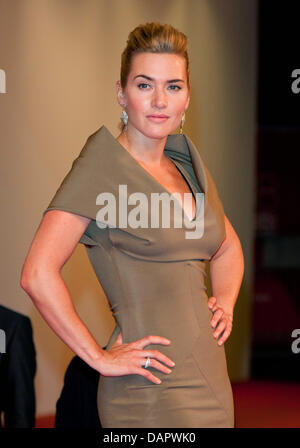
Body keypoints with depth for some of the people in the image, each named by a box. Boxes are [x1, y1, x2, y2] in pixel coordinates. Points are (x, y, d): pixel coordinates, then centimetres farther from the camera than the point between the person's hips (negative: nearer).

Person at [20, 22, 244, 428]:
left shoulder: (187, 164, 12)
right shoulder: (102, 164, -8)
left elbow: (228, 247, 30)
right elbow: (38, 274, -18)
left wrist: (226, 302, 11)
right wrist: (101, 358, -14)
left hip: (209, 376, 7)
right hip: (150, 391, -7)